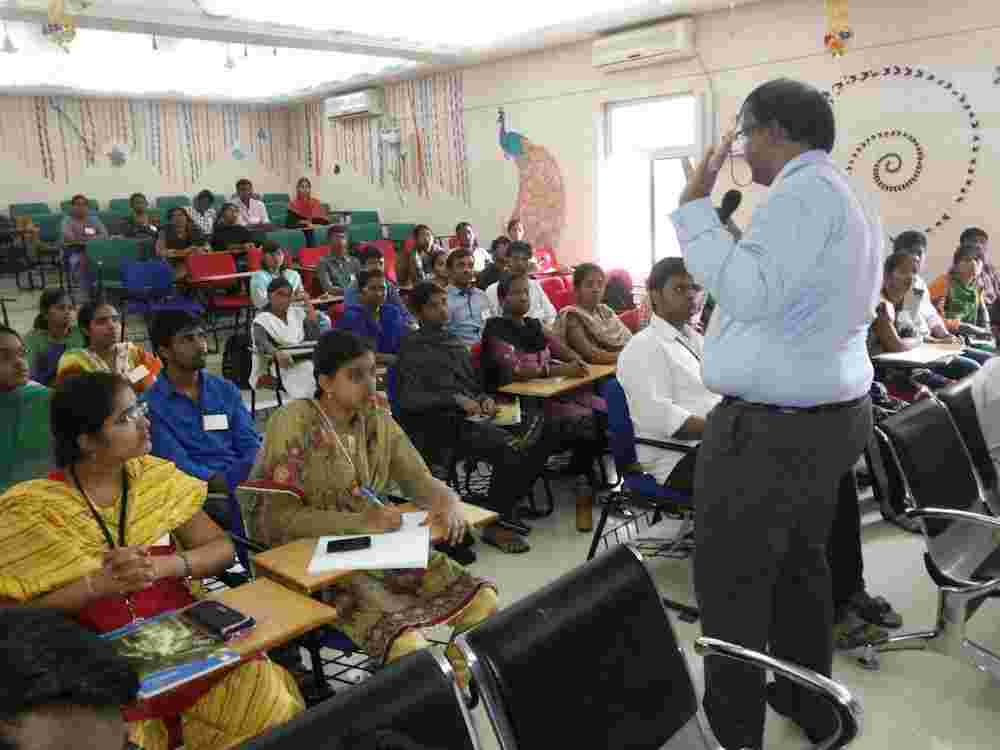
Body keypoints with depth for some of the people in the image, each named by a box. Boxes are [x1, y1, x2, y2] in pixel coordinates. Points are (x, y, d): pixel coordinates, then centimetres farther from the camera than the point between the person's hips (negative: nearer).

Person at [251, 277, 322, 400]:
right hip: (282, 366, -4)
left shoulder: (298, 312, 19)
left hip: (306, 361, 4)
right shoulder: (262, 320, 6)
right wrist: (277, 353, -37)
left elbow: (315, 336, 5)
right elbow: (262, 343, -15)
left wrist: (308, 303, 8)